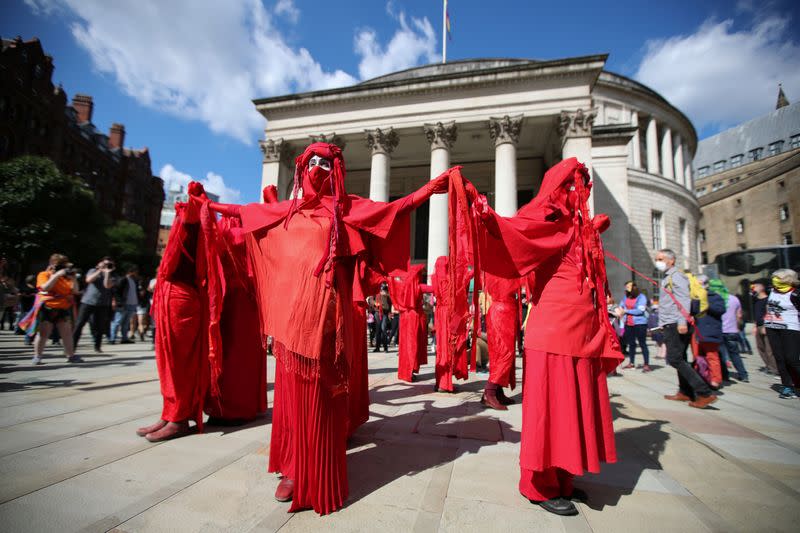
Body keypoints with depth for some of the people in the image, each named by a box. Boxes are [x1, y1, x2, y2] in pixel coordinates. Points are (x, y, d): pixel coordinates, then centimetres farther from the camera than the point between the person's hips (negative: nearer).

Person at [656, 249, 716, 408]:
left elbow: (684, 300, -19)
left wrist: (682, 321, -29)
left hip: (676, 325, -10)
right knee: (679, 359, 13)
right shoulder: (666, 278, 21)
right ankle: (685, 392, 21)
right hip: (671, 325, 10)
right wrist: (662, 324, 21)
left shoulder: (676, 276, -8)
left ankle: (705, 393, -9)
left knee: (674, 359, -12)